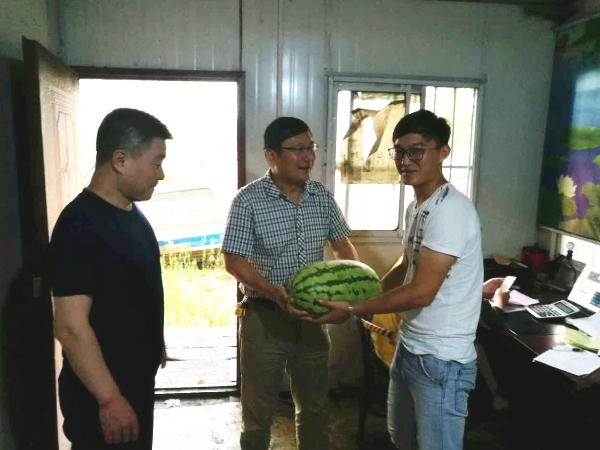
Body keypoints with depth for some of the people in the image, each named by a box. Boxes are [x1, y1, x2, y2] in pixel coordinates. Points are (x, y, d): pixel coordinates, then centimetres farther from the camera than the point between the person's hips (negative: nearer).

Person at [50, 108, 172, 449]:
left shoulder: (132, 212, 4)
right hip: (102, 394, -9)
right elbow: (70, 326, -26)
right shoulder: (80, 225, -24)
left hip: (137, 380, 9)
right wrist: (109, 398, -24)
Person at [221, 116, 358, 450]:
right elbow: (234, 262, -15)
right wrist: (274, 291, -29)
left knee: (315, 404, 21)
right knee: (259, 409, 15)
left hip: (312, 316, 4)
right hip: (264, 317, -4)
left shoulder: (322, 196, 0)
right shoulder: (249, 200, -15)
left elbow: (342, 245, 9)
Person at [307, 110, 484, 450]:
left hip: (441, 360, -9)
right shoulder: (417, 207, 7)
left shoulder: (451, 210, -23)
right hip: (409, 347, 9)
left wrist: (353, 310, -19)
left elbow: (421, 292, -26)